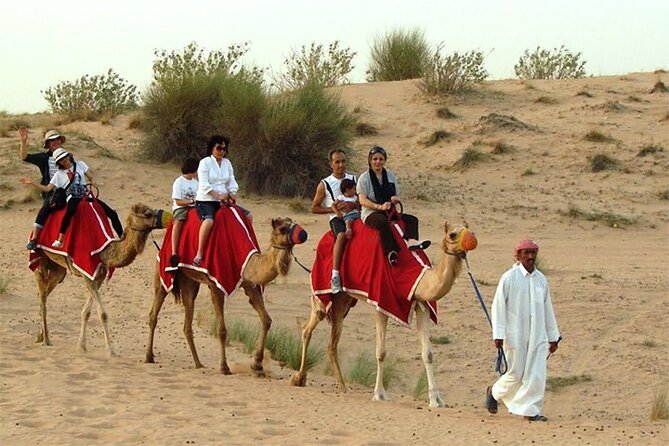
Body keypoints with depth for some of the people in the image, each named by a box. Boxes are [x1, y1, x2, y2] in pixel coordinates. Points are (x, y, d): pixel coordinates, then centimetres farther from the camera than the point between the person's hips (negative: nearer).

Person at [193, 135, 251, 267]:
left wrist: (232, 194, -6)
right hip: (205, 201, -7)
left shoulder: (227, 163, 14)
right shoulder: (205, 163, -6)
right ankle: (199, 254, -36)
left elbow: (232, 182, 14)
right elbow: (204, 185, -14)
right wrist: (218, 195, -21)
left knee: (248, 216, -3)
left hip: (223, 200, 7)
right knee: (209, 220, -38)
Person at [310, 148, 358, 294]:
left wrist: (353, 205, -8)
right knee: (342, 235, -37)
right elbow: (314, 208, 10)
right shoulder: (324, 184, 8)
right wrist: (333, 209, -4)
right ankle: (335, 276, -42)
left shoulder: (353, 179, 17)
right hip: (337, 218, -3)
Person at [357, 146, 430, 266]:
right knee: (383, 221, -39)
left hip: (389, 212, 6)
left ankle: (411, 241, -43)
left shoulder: (391, 176, 15)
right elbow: (362, 200, -11)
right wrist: (380, 206, -25)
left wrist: (395, 199, -8)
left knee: (412, 219, -14)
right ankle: (391, 252, -50)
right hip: (370, 213, -6)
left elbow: (397, 196, 20)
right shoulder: (364, 178, 0)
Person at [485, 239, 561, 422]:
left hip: (538, 336, 4)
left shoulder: (541, 279, 9)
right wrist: (498, 334, -13)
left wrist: (553, 336, 18)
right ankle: (494, 392, 30)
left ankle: (530, 410, 4)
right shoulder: (509, 278, -6)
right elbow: (498, 306, -7)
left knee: (537, 375, -3)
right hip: (515, 336, -4)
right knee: (516, 373, 3)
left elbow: (547, 309, 16)